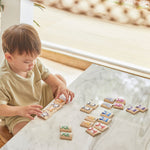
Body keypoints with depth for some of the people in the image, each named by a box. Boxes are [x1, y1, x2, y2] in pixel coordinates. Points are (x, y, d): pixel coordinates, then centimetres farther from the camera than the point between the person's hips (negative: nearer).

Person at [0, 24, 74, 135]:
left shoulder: (34, 63, -11)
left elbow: (46, 75, 5)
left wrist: (61, 86, -13)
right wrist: (21, 110, -46)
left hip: (40, 98, 7)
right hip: (18, 116, -7)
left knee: (59, 78, 7)